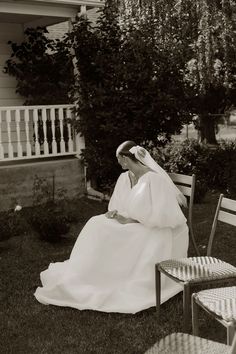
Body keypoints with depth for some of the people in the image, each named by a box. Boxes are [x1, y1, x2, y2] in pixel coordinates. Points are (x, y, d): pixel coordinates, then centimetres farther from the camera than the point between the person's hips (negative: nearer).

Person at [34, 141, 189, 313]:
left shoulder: (153, 178, -17)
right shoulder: (124, 178, 7)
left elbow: (159, 216, -20)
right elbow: (117, 206, 12)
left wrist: (130, 220, -21)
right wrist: (115, 214, -11)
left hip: (153, 229, -7)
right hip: (131, 225, 7)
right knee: (97, 226, -11)